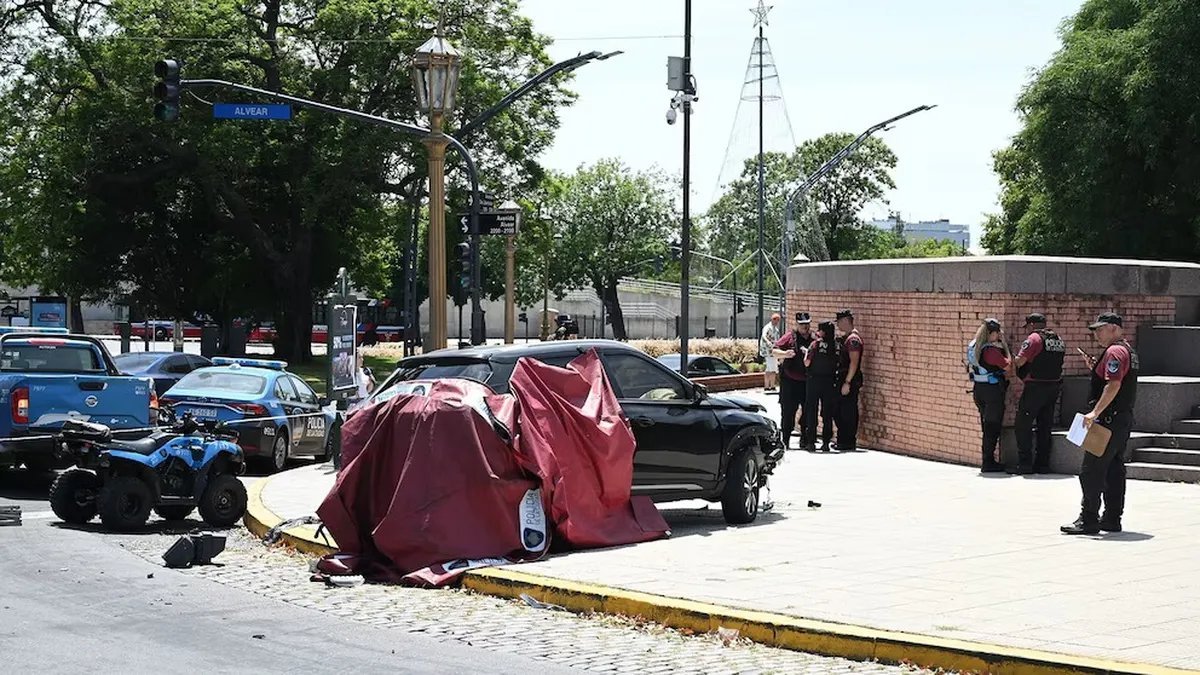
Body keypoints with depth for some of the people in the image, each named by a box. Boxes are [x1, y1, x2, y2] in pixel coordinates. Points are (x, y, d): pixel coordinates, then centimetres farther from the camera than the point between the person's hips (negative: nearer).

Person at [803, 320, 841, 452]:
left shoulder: (816, 344, -11)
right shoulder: (837, 346, -1)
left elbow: (807, 363, -11)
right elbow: (839, 363, 2)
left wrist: (806, 352, 6)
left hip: (815, 380, -3)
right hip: (830, 382, 3)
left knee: (811, 411, 5)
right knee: (827, 413, 10)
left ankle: (810, 442, 3)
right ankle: (826, 442, 10)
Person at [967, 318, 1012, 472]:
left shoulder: (973, 347, 4)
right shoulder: (991, 350, -21)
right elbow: (1008, 366, -15)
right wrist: (1005, 345, -9)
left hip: (979, 389, 8)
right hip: (993, 390, -8)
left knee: (987, 426, 17)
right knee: (993, 427, 1)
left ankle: (989, 460, 23)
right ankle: (988, 463, 4)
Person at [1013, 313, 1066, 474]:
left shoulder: (1034, 338, -10)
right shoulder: (1059, 340, 12)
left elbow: (1019, 361, -16)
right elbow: (1057, 362, 15)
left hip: (1035, 387, -7)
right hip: (1055, 385, 7)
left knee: (1023, 425, -1)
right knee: (1045, 426, 13)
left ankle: (1025, 464, -5)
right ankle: (1043, 464, 14)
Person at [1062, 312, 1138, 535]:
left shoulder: (1115, 352, -14)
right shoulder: (1128, 350, 19)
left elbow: (1113, 385, -25)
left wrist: (1095, 412, -27)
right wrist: (1095, 368, 14)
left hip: (1109, 419, -11)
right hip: (1124, 418, 11)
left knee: (1092, 471, -9)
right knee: (1114, 470, 12)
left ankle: (1088, 520, -9)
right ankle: (1112, 519, 15)